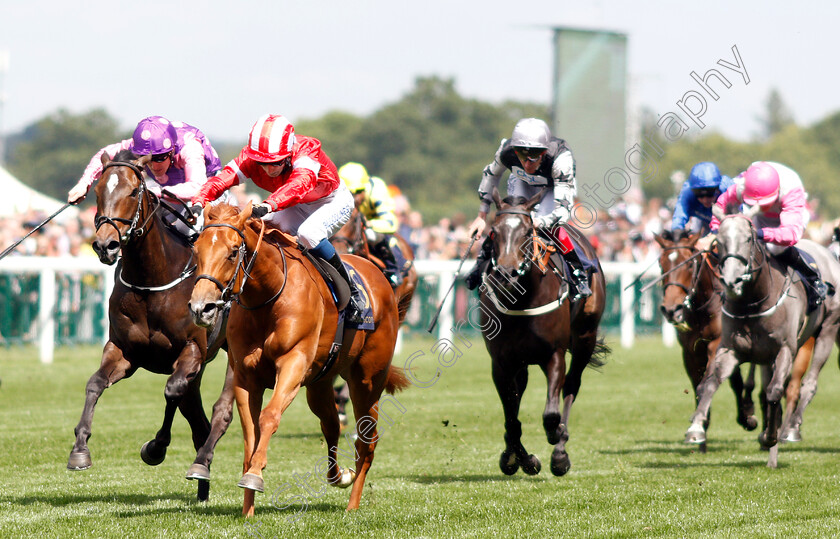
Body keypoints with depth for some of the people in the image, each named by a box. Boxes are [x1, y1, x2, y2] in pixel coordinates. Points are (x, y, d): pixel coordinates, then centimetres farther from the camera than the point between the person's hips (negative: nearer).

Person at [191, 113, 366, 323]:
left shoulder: (307, 149, -37)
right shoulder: (250, 158, -23)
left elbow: (300, 183, -56)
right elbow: (221, 179, -34)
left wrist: (268, 205, -73)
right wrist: (199, 203, -55)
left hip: (333, 202, -5)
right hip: (298, 207, 5)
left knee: (308, 233, -34)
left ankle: (351, 291, -18)